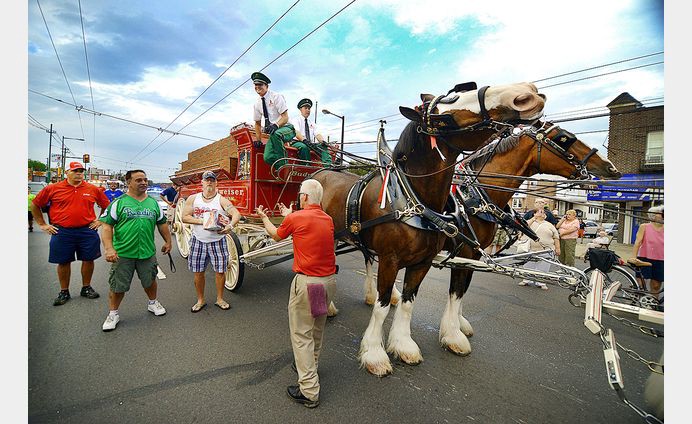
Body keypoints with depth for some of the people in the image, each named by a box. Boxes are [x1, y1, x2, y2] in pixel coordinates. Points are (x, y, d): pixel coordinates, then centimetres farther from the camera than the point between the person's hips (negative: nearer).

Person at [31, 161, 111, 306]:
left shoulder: (93, 189, 3)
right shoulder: (52, 188, 1)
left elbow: (106, 205, 15)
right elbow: (35, 205, 11)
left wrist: (100, 220, 7)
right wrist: (42, 224, 7)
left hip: (87, 231, 1)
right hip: (62, 232, -1)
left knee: (88, 260, 7)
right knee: (64, 262, 8)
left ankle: (86, 288, 24)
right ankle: (64, 292, 23)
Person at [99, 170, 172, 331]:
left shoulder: (153, 203, 6)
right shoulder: (118, 202, -5)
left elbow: (162, 224, 16)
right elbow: (107, 226, -8)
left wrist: (168, 241, 16)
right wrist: (109, 248, -18)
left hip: (147, 252, 3)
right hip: (122, 253, -2)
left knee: (150, 282, 17)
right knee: (117, 286, 8)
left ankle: (153, 303, 40)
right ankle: (113, 314, 29)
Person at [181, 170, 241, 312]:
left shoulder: (221, 200, -5)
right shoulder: (193, 199, 3)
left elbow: (237, 214, -15)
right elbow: (185, 217, -2)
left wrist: (230, 226, -34)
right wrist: (202, 221, -17)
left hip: (217, 241, -1)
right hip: (198, 241, 2)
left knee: (220, 271, 4)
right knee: (198, 272, 9)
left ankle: (219, 299, 23)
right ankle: (200, 300, 28)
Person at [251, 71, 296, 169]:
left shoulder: (276, 97, -4)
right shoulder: (257, 104, 13)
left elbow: (285, 117, -12)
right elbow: (257, 123, 21)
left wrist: (275, 125, -30)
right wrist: (258, 140, 11)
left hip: (286, 129, -5)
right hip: (273, 133, 5)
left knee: (275, 134, -40)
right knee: (268, 157, -21)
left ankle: (283, 166, -30)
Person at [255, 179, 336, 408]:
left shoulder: (295, 218, -12)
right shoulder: (328, 219, 5)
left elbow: (276, 235, 9)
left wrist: (264, 217, 27)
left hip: (306, 282, -7)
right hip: (329, 280, 7)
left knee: (301, 334, 6)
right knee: (318, 328, 24)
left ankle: (309, 391, 13)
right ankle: (310, 366, 44)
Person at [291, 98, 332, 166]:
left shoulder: (312, 124, 24)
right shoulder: (296, 120, 8)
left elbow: (317, 134, 6)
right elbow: (297, 133, -12)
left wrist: (323, 141, -18)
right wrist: (305, 140, -34)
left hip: (311, 143, 5)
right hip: (298, 142, -5)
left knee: (323, 147, -22)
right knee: (304, 146, -40)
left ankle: (328, 165, -42)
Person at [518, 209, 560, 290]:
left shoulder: (550, 225, 13)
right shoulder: (531, 222, 10)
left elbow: (556, 237, 12)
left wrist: (557, 249, 5)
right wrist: (533, 218, -9)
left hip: (546, 251, 0)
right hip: (532, 250, 0)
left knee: (543, 269, 1)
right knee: (529, 266, 5)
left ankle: (541, 282, 11)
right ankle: (527, 280, 16)